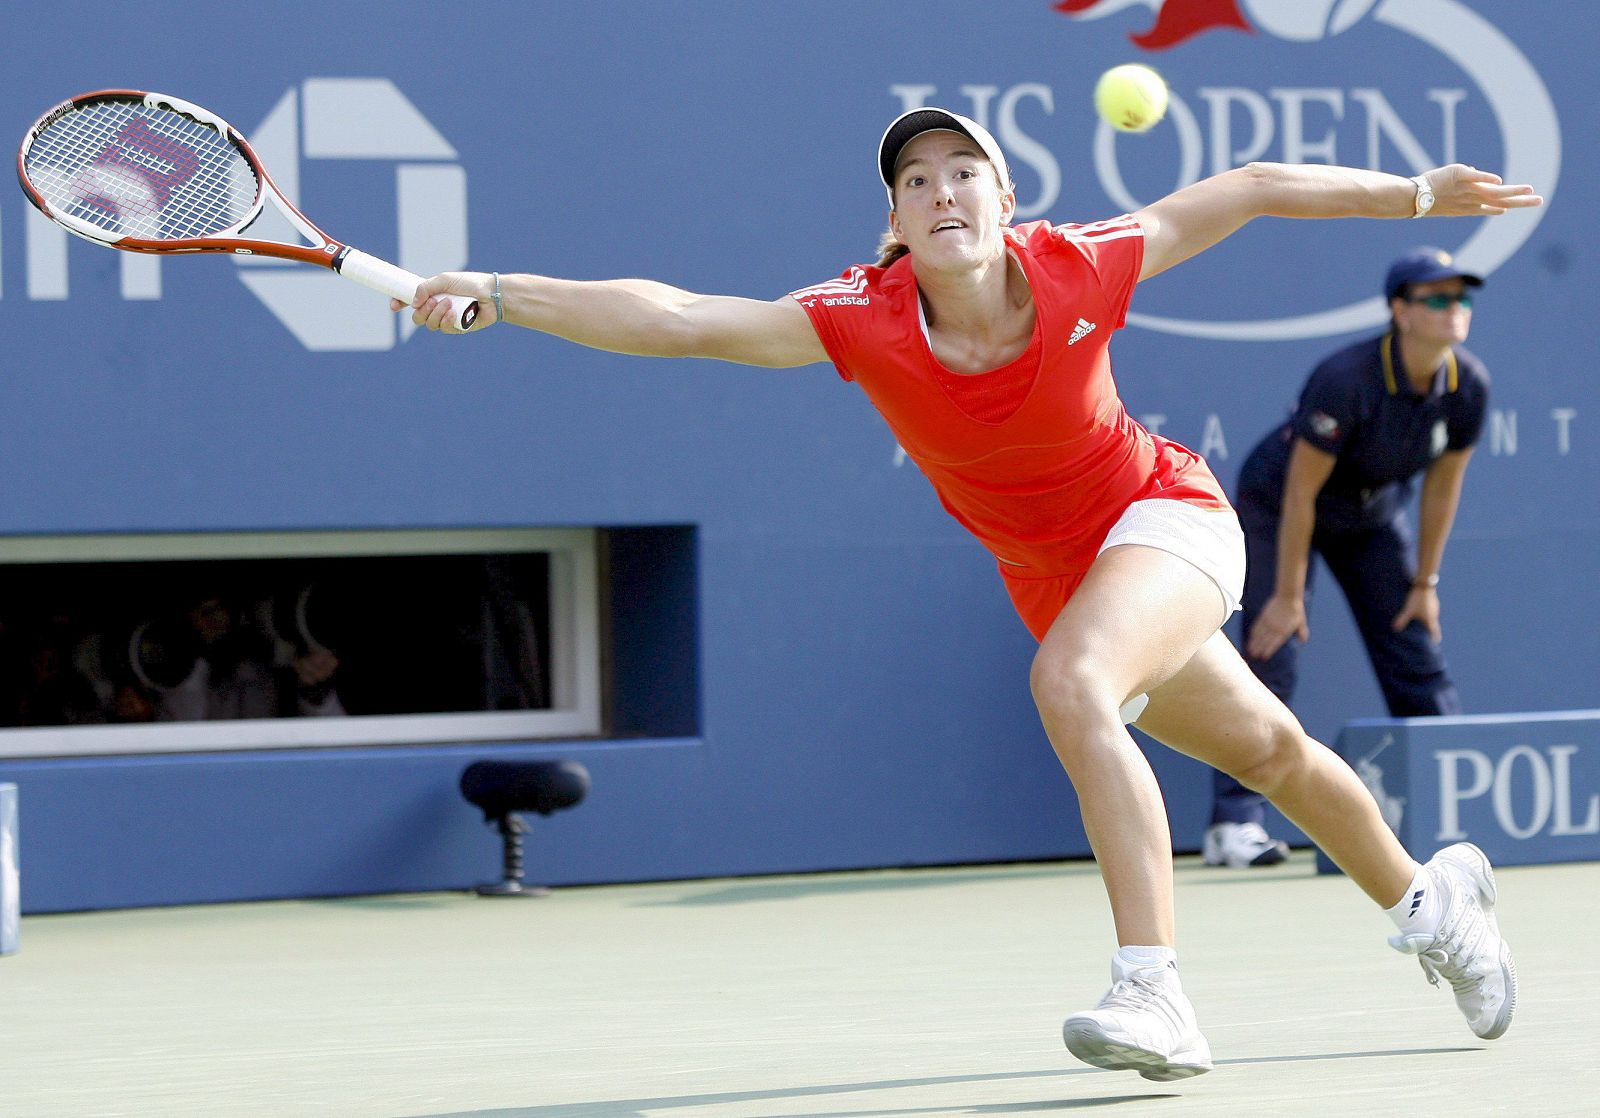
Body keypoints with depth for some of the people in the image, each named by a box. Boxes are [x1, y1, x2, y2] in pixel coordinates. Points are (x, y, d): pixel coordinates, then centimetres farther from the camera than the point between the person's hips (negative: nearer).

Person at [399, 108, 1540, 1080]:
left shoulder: (1080, 269, -26)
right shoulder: (866, 320, -23)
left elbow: (1245, 190, -11)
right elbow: (675, 318, -30)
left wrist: (1416, 192, -4)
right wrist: (495, 293, -41)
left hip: (1165, 516, -4)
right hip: (1056, 579, 4)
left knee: (1070, 682, -34)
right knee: (1267, 749, 22)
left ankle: (1155, 995, -36)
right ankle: (1428, 895, 50)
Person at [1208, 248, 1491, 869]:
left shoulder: (1469, 386, -17)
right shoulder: (1346, 380, -34)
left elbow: (1442, 484, -3)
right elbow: (1300, 491, -27)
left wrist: (1424, 582, 1)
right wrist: (1289, 595, -23)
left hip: (1372, 517, 6)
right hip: (1277, 506, -5)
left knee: (1419, 660, 1)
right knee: (1274, 653, -17)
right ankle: (1234, 821, -17)